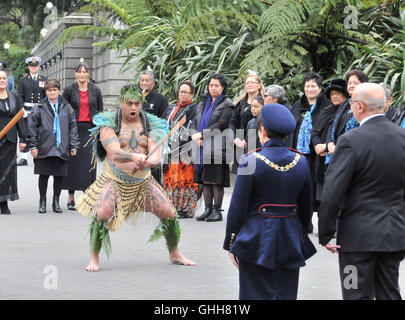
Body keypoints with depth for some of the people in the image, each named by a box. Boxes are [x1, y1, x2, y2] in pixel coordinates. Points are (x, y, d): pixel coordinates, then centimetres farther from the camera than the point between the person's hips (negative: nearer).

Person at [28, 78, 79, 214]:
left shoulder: (66, 108, 7)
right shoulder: (39, 108, 2)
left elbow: (73, 127, 9)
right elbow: (32, 127, 2)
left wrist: (74, 145, 4)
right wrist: (33, 146, -3)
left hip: (61, 149, 2)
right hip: (44, 148, -1)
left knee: (59, 176, 5)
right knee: (44, 175, 4)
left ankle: (56, 201, 18)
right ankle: (42, 201, 16)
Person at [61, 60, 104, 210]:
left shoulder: (95, 91, 8)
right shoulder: (69, 90, 3)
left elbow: (100, 111, 12)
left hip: (90, 129, 1)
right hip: (73, 129, -1)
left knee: (89, 163, -1)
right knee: (73, 162, -1)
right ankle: (71, 198, 6)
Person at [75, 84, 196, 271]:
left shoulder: (151, 125, 2)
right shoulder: (109, 124, -6)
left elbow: (156, 155, -12)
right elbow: (114, 152, -22)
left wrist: (148, 162, -36)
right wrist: (134, 157, -42)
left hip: (143, 182, 3)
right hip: (114, 180, -3)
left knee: (170, 214, 0)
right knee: (102, 214, -25)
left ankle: (175, 255, 23)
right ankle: (94, 259, -10)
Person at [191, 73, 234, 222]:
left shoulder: (227, 104, 0)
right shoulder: (203, 104, 20)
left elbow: (221, 124, -11)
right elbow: (195, 122, 14)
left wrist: (202, 134, -13)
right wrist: (194, 136, -7)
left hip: (216, 147, -6)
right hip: (202, 148, 6)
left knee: (216, 180, -7)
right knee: (205, 180, 6)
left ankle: (217, 211, -3)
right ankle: (208, 210, 11)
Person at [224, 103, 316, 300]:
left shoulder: (251, 161, -11)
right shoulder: (300, 162, 2)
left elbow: (238, 206, -8)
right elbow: (306, 207, 10)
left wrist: (230, 243, 0)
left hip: (256, 241, -4)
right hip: (290, 240, 4)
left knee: (256, 294, 2)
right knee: (286, 295, 10)